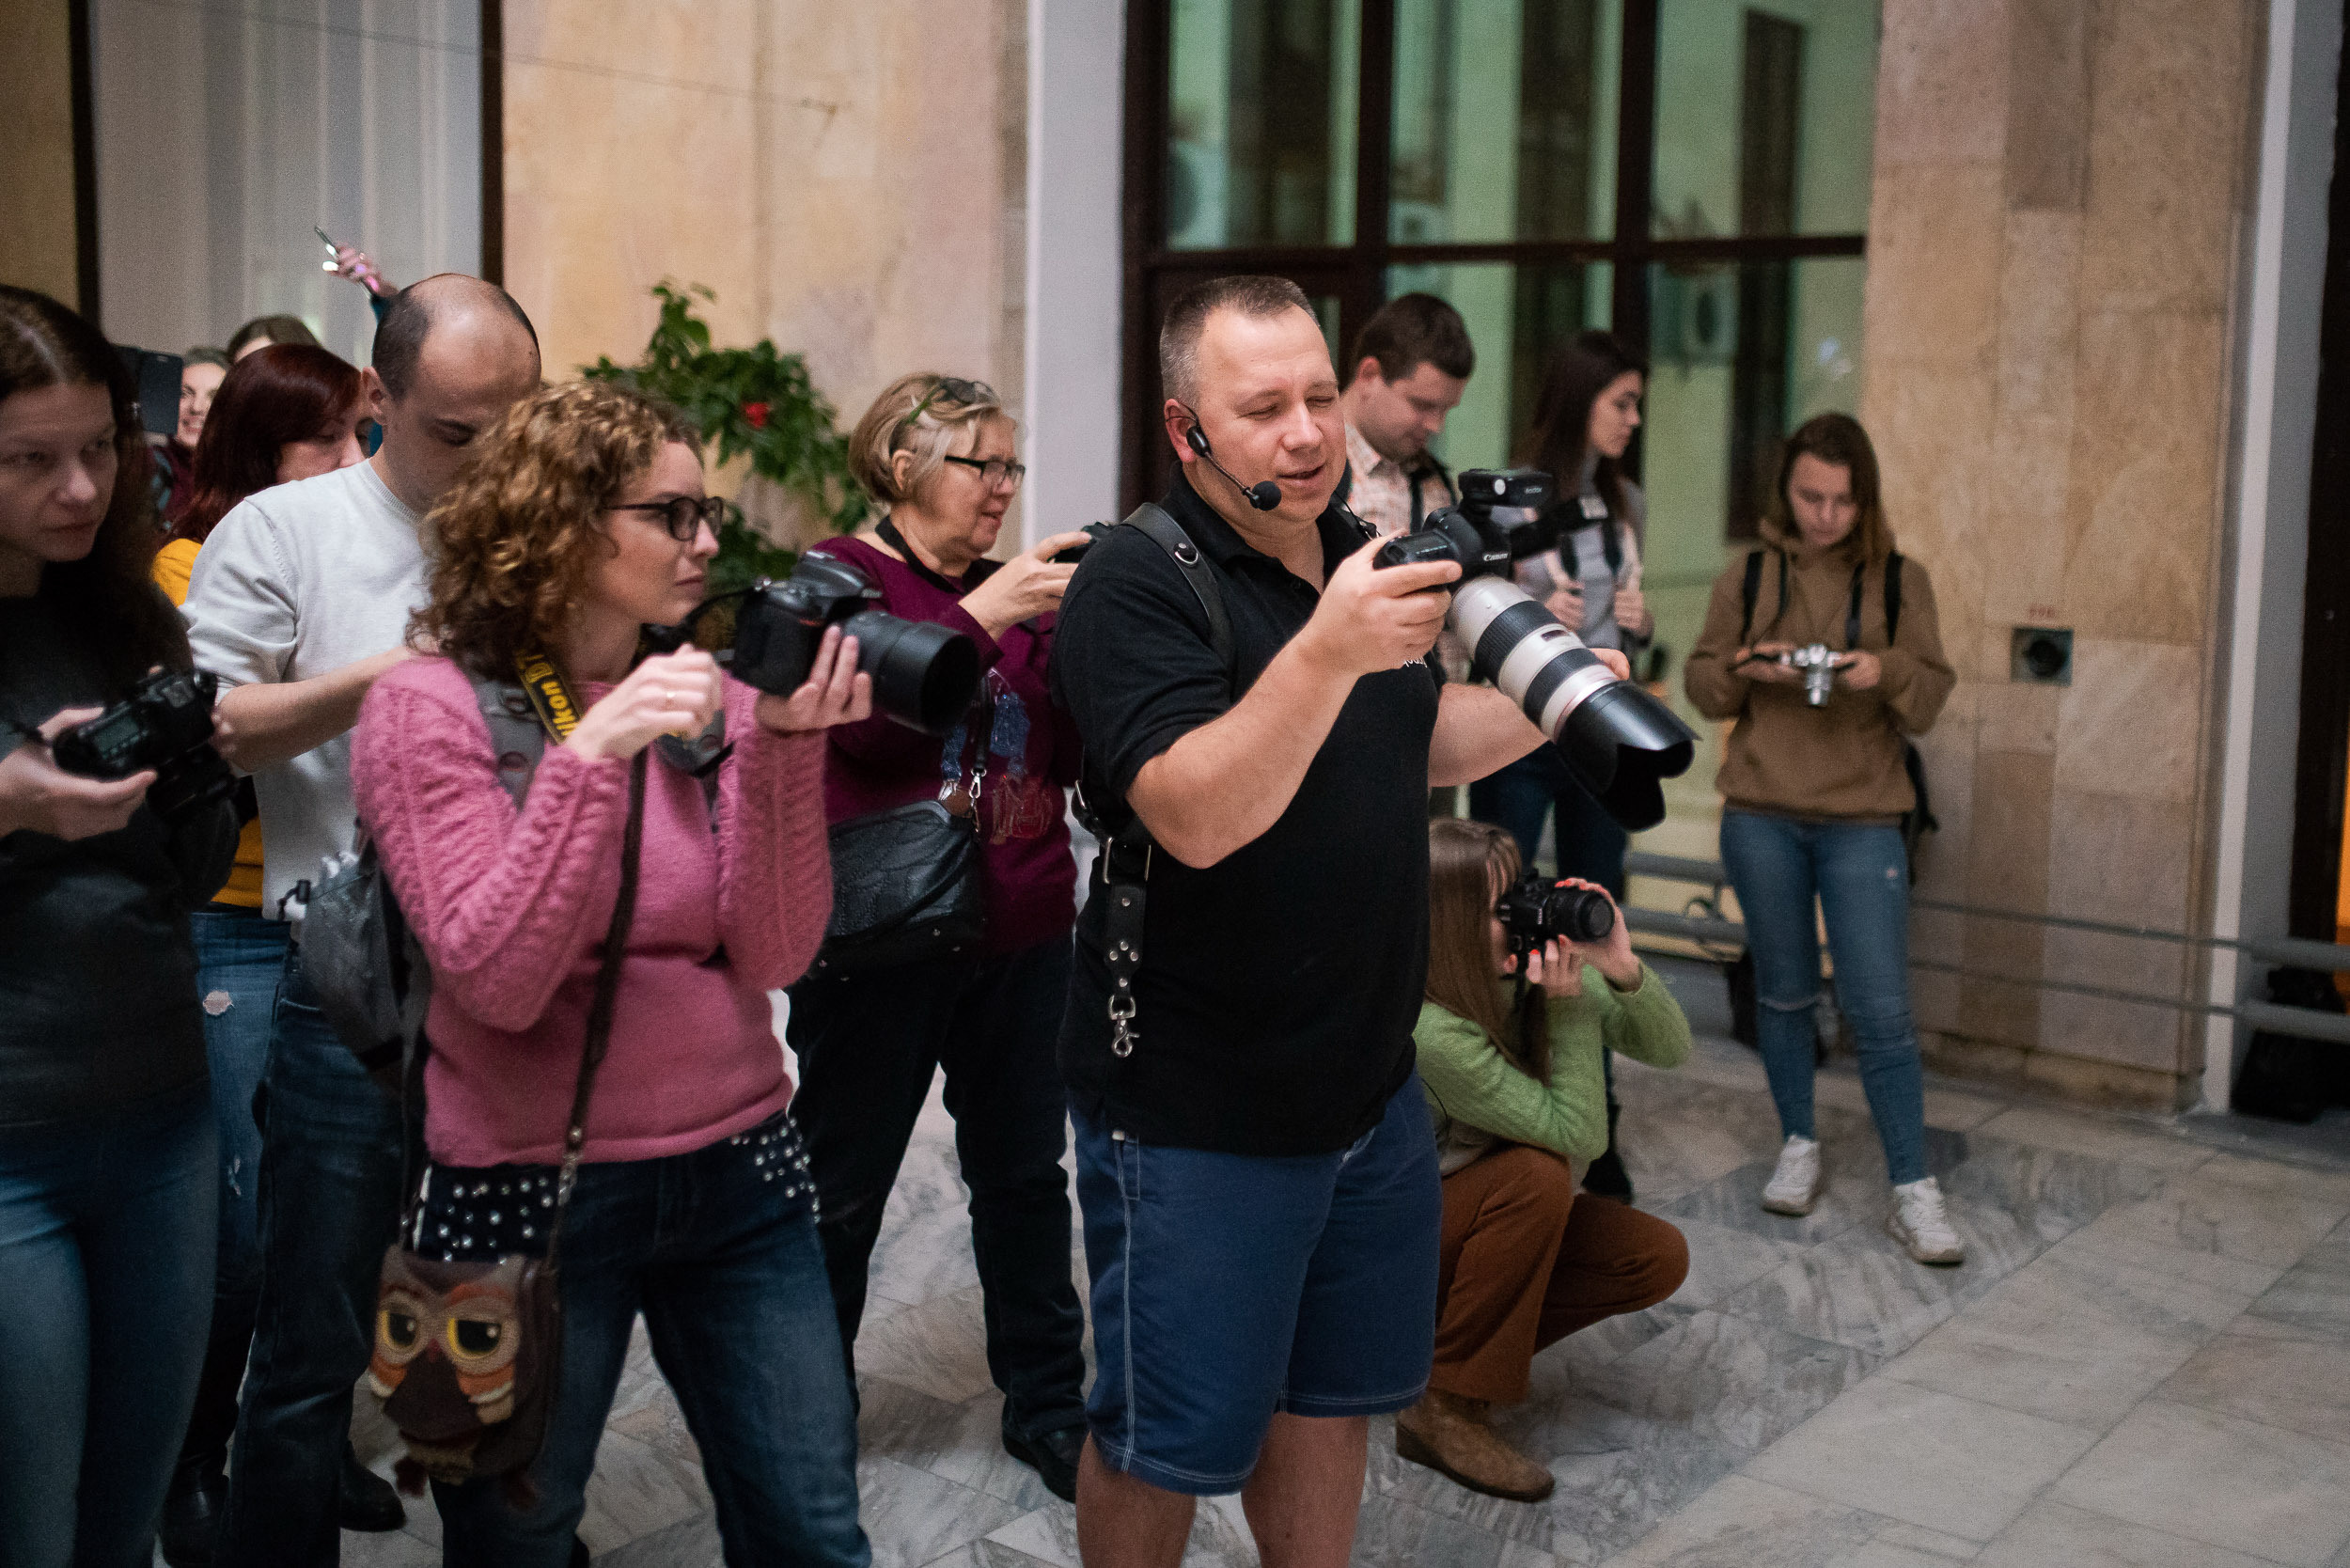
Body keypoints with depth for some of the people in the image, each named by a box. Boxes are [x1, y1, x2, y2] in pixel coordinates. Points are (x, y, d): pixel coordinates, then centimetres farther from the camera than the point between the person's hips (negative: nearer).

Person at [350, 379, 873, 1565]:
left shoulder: (708, 695, 2)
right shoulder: (432, 708, -7)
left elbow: (773, 954, -5)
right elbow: (496, 981, -18)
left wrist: (785, 747, -16)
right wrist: (591, 756, -25)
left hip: (738, 1169, 3)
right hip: (529, 1192, -3)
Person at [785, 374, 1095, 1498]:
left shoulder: (1010, 586, 13)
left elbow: (1065, 754, 6)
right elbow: (868, 716, -20)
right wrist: (982, 615, -25)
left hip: (1022, 932, 5)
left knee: (1024, 1174, 11)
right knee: (842, 1188, 5)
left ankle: (1047, 1403, 23)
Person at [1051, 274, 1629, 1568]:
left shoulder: (1360, 550, 7)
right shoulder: (1136, 585, -18)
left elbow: (1417, 745, 19)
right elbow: (1198, 818, -31)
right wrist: (1327, 651, -43)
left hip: (1369, 1090, 7)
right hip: (1196, 1115, -7)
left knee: (1332, 1401, 20)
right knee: (1168, 1440, 8)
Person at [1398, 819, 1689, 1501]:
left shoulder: (1531, 968, -11)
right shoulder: (1428, 1028, -31)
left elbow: (1669, 1051, -10)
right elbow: (1577, 1134, -28)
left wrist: (1621, 969, -27)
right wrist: (1569, 1004, -31)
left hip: (1482, 1213, 7)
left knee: (1659, 1259, -9)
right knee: (1537, 1176, -33)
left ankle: (1449, 1341, 3)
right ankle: (1444, 1409, -21)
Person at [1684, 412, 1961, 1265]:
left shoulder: (1900, 581, 3)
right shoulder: (1747, 577, 5)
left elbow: (1932, 697, 2)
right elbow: (1702, 683, 7)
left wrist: (1888, 673, -19)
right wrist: (1746, 667, -14)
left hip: (1862, 822, -1)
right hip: (1761, 818, 1)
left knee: (1880, 1007, -5)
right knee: (1784, 991, 12)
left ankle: (1913, 1192, 2)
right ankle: (1798, 1146, 30)